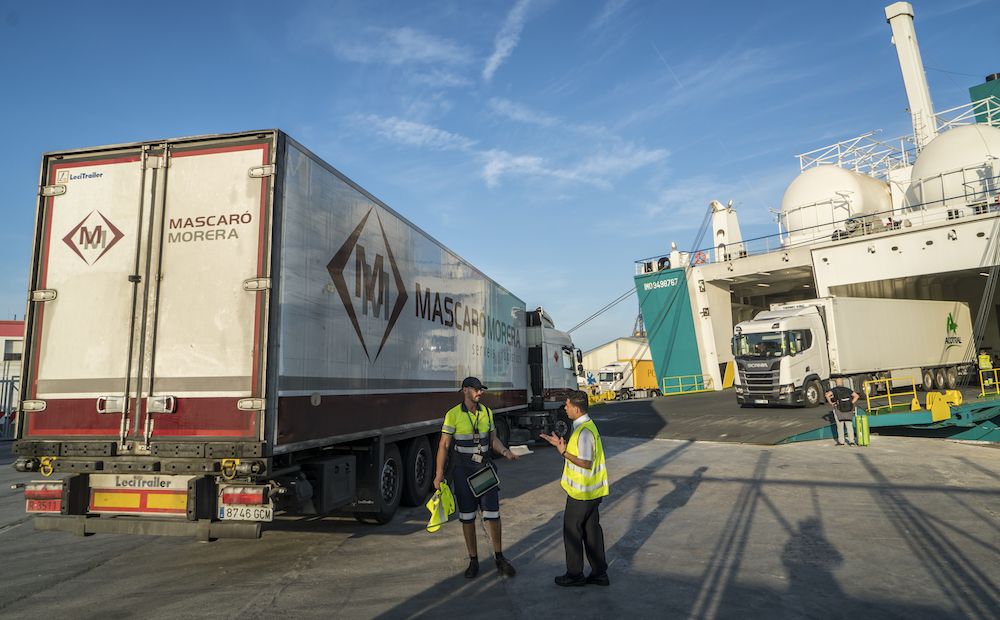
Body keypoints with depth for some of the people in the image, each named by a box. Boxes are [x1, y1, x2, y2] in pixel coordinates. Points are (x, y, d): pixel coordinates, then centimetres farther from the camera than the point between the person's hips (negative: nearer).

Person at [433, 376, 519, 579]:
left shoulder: (486, 412, 2)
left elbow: (493, 440, 10)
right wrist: (439, 474, -15)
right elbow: (444, 445, -9)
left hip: (485, 467, 3)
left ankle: (499, 557, 19)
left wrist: (506, 452, -10)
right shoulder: (453, 414, -10)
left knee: (492, 513, 3)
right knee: (467, 516, 6)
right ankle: (473, 561, 21)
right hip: (463, 469, -3)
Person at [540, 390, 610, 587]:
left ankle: (575, 575, 18)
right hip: (592, 490, 9)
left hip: (581, 492, -9)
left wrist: (563, 452, -18)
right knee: (592, 530, 16)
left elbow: (585, 463, -24)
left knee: (572, 531, 5)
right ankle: (599, 573, 24)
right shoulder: (587, 425, 8)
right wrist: (561, 444, 10)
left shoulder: (584, 431, -24)